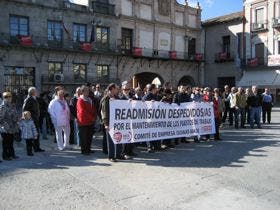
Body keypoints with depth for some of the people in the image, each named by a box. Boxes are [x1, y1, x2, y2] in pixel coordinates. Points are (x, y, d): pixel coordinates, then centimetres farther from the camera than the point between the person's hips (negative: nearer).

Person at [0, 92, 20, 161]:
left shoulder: (11, 106, 11)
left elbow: (15, 116, 21)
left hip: (12, 128, 8)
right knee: (6, 142, 2)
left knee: (11, 142, 16)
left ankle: (11, 154, 27)